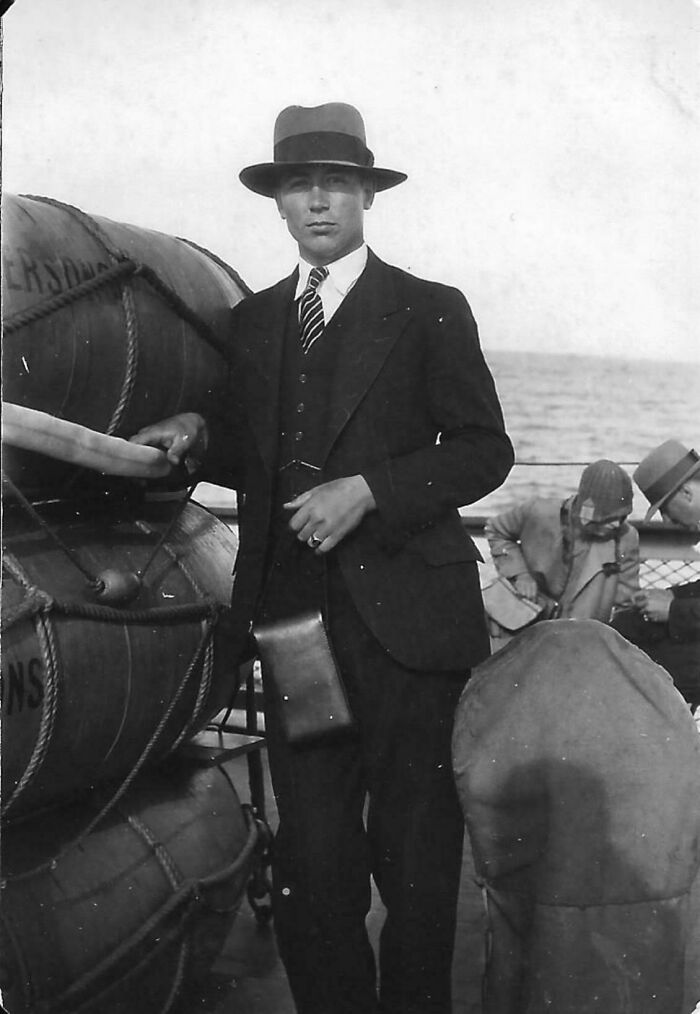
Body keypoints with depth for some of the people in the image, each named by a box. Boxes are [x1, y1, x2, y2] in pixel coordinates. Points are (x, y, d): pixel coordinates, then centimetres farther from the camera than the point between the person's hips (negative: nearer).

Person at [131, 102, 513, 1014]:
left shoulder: (430, 313, 4)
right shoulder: (253, 319, 17)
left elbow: (484, 451, 0)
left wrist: (369, 488, -13)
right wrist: (201, 435, 2)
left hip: (404, 616, -3)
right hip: (293, 613, 4)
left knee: (415, 856, 4)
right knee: (310, 860, 3)